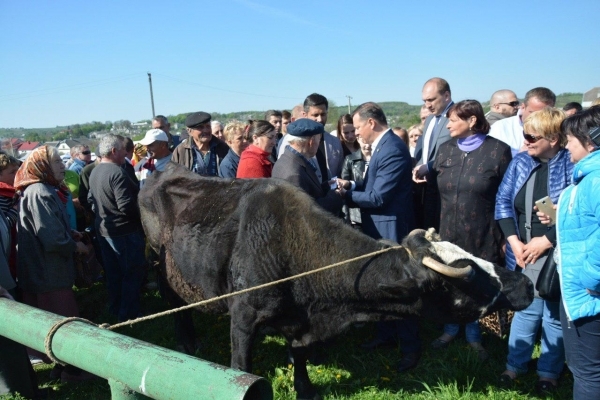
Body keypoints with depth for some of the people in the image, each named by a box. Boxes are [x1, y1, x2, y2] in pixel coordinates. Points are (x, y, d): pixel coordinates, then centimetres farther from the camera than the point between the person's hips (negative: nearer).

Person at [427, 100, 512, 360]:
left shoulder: (498, 150, -8)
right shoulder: (445, 149, 5)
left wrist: (506, 236, -6)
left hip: (482, 236, -3)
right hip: (449, 233, 4)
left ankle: (473, 336, 29)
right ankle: (452, 330, 34)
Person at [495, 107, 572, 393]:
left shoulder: (572, 165, -11)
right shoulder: (520, 162, 4)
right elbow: (503, 201, 4)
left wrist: (546, 240, -17)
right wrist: (514, 241, -7)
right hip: (523, 253, 4)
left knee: (555, 314, 11)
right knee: (525, 309, 16)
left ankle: (549, 371, 28)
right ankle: (515, 363, 30)